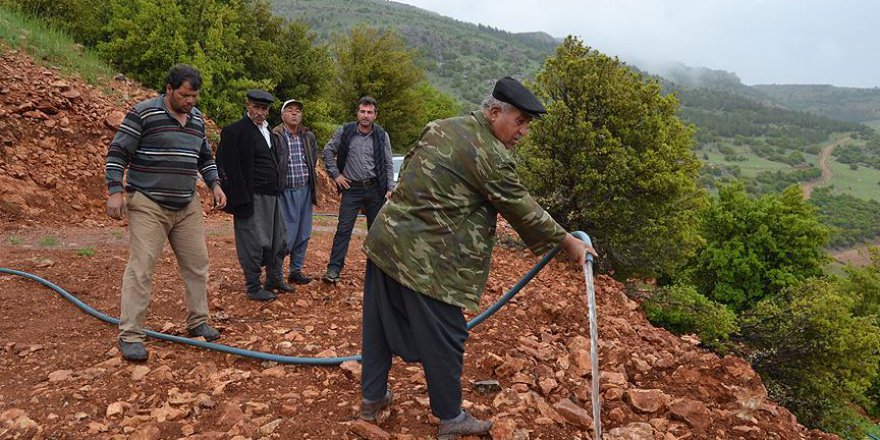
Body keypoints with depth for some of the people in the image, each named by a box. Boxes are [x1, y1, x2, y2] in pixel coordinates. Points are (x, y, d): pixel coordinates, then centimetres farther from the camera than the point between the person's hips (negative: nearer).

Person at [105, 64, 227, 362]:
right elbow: (117, 153, -8)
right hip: (148, 205, -6)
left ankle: (197, 322, 21)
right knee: (141, 268, -7)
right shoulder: (143, 113, -9)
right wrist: (115, 191, -16)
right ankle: (130, 335, 2)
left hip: (187, 206, 7)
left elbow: (205, 157, 23)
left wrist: (215, 184, 11)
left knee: (197, 264, 8)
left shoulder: (197, 119, 11)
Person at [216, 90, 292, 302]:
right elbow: (227, 166, -14)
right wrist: (240, 197, -19)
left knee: (278, 240, 16)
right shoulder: (234, 131, -10)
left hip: (273, 196, 8)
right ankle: (253, 287, 10)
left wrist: (279, 188, 15)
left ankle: (275, 280, 31)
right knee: (255, 242, -2)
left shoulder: (270, 132, 15)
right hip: (253, 197, -8)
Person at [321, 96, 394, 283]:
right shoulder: (345, 131, -3)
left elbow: (388, 165, 4)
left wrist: (390, 188, -2)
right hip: (352, 188, -1)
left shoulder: (382, 136, 0)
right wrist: (335, 174, 0)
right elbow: (328, 151, 7)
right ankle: (334, 269, 0)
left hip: (375, 188, 1)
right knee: (343, 229, -5)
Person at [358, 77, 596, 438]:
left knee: (381, 324, 19)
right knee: (443, 338, 7)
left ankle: (372, 398, 36)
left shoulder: (439, 127, 11)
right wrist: (568, 242, 3)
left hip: (385, 240, 9)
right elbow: (522, 209, -8)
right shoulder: (491, 154, -14)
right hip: (427, 260, -9)